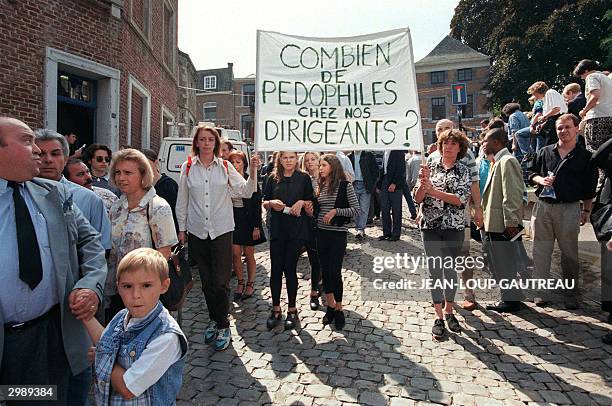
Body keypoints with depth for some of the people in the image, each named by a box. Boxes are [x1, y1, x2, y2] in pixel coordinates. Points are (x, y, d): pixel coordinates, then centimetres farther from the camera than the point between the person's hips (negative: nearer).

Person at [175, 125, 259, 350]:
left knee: (221, 282, -3)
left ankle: (223, 326, 13)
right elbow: (182, 201, 8)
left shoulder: (225, 166, 1)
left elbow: (246, 191, -1)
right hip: (197, 231, 2)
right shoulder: (187, 167, 4)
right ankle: (214, 320, 29)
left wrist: (253, 171, -16)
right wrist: (181, 228, 8)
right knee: (206, 281, 12)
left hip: (221, 230, -2)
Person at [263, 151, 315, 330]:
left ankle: (292, 310, 17)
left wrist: (302, 202, -13)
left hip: (297, 230, -2)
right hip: (277, 229, 2)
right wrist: (272, 203, -10)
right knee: (276, 269, 3)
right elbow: (264, 202, 11)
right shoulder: (273, 178, 7)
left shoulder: (304, 178, 2)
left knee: (290, 269, 1)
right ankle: (276, 309, 17)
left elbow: (312, 201, 7)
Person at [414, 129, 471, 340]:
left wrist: (432, 190, -19)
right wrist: (423, 182, -19)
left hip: (454, 226, 0)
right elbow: (418, 198, 0)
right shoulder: (430, 166, 4)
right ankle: (438, 316, 11)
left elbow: (461, 199, -13)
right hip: (430, 224, 1)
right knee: (435, 269, 3)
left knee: (450, 269, 8)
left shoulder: (463, 171, 1)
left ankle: (448, 310, 26)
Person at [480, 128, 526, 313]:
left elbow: (512, 195, -20)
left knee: (505, 265, 1)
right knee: (498, 264, 17)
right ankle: (508, 298, 28)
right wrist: (485, 219, 18)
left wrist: (511, 222, -22)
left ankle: (511, 300, 14)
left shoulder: (507, 161, -14)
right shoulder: (496, 162, 16)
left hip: (503, 225, -10)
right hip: (494, 224, 10)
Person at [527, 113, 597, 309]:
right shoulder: (545, 152, 10)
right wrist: (540, 180, -6)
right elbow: (531, 173, 15)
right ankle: (540, 292, 13)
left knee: (569, 253, 7)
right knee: (541, 250, 4)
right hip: (543, 206, 2)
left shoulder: (585, 156, 5)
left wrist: (586, 210, 3)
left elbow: (589, 187, 6)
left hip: (569, 209, -2)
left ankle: (571, 295, 19)